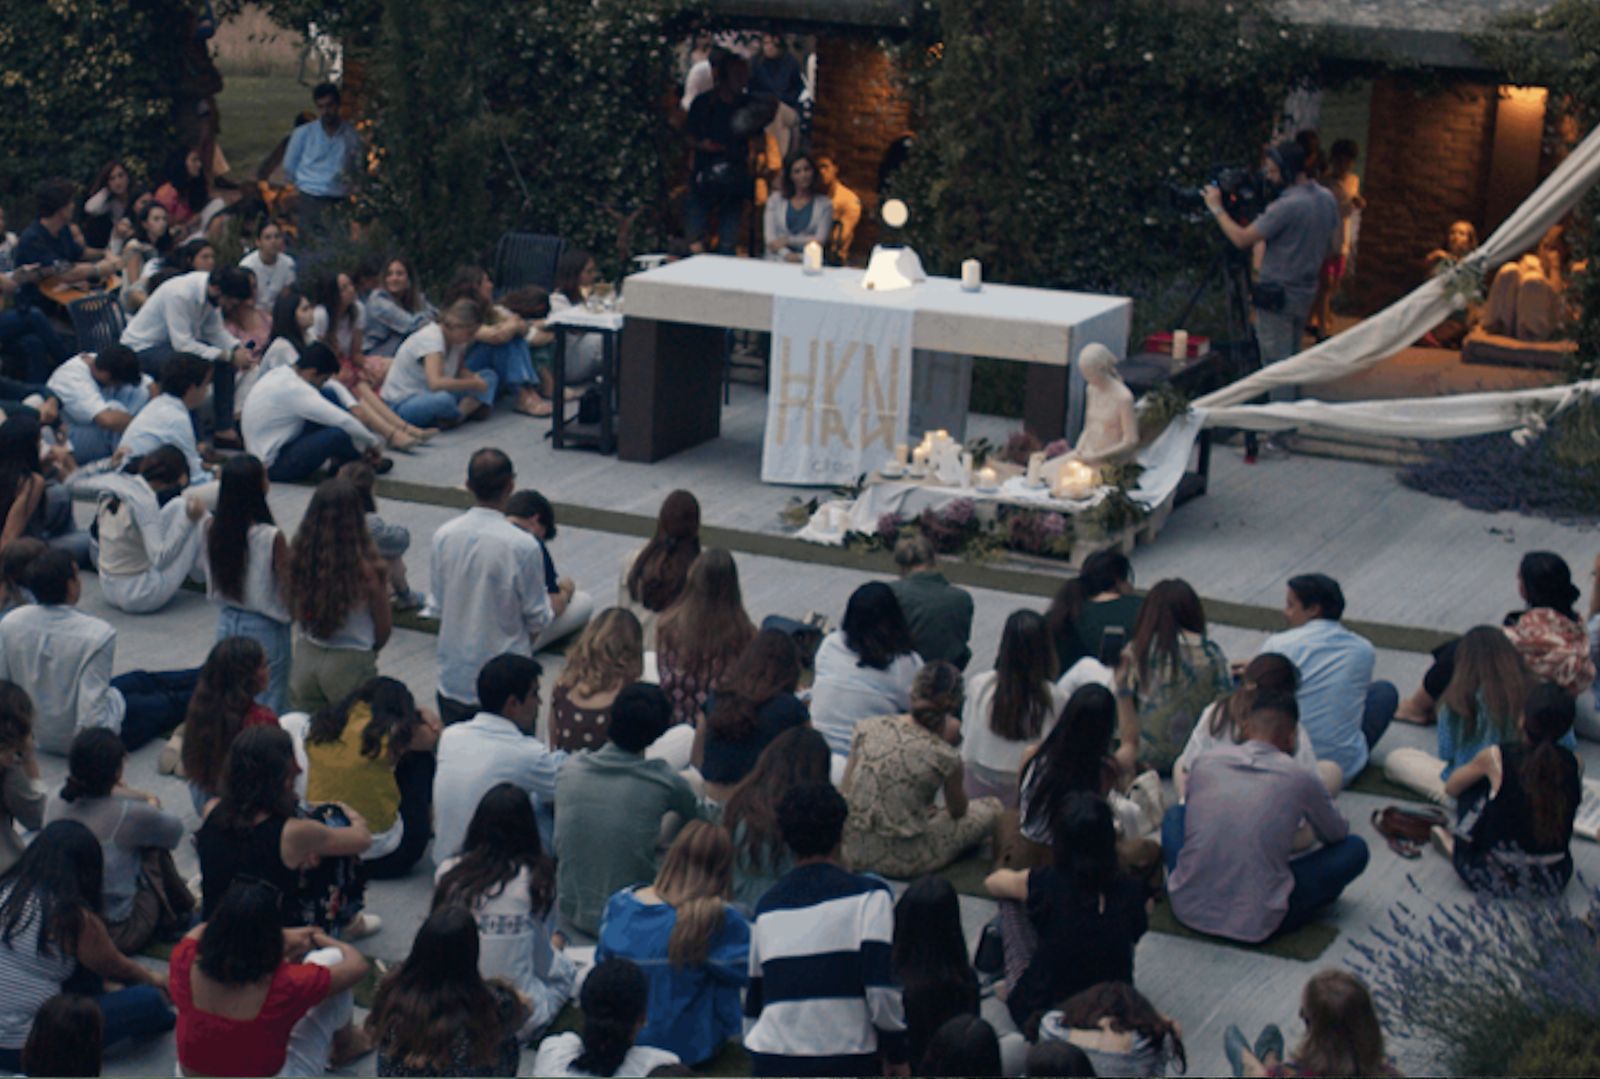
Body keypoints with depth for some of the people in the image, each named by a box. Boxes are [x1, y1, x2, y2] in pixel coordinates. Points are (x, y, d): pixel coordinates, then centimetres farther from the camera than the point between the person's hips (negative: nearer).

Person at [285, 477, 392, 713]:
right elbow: (384, 625, -6)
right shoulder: (366, 566, -19)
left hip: (305, 657, 4)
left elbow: (293, 611, 5)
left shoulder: (298, 555, -9)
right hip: (350, 664, -4)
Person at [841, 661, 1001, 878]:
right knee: (992, 808, 12)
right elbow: (958, 811, 1)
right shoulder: (944, 755, -20)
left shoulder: (867, 728, -10)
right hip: (904, 863, -6)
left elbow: (844, 794, 2)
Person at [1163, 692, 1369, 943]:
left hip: (1188, 910, 3)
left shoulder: (1205, 763, 1)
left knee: (1176, 813, 29)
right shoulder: (1301, 780, -5)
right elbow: (1337, 834, 15)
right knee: (1355, 848, 10)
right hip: (1256, 926, -3)